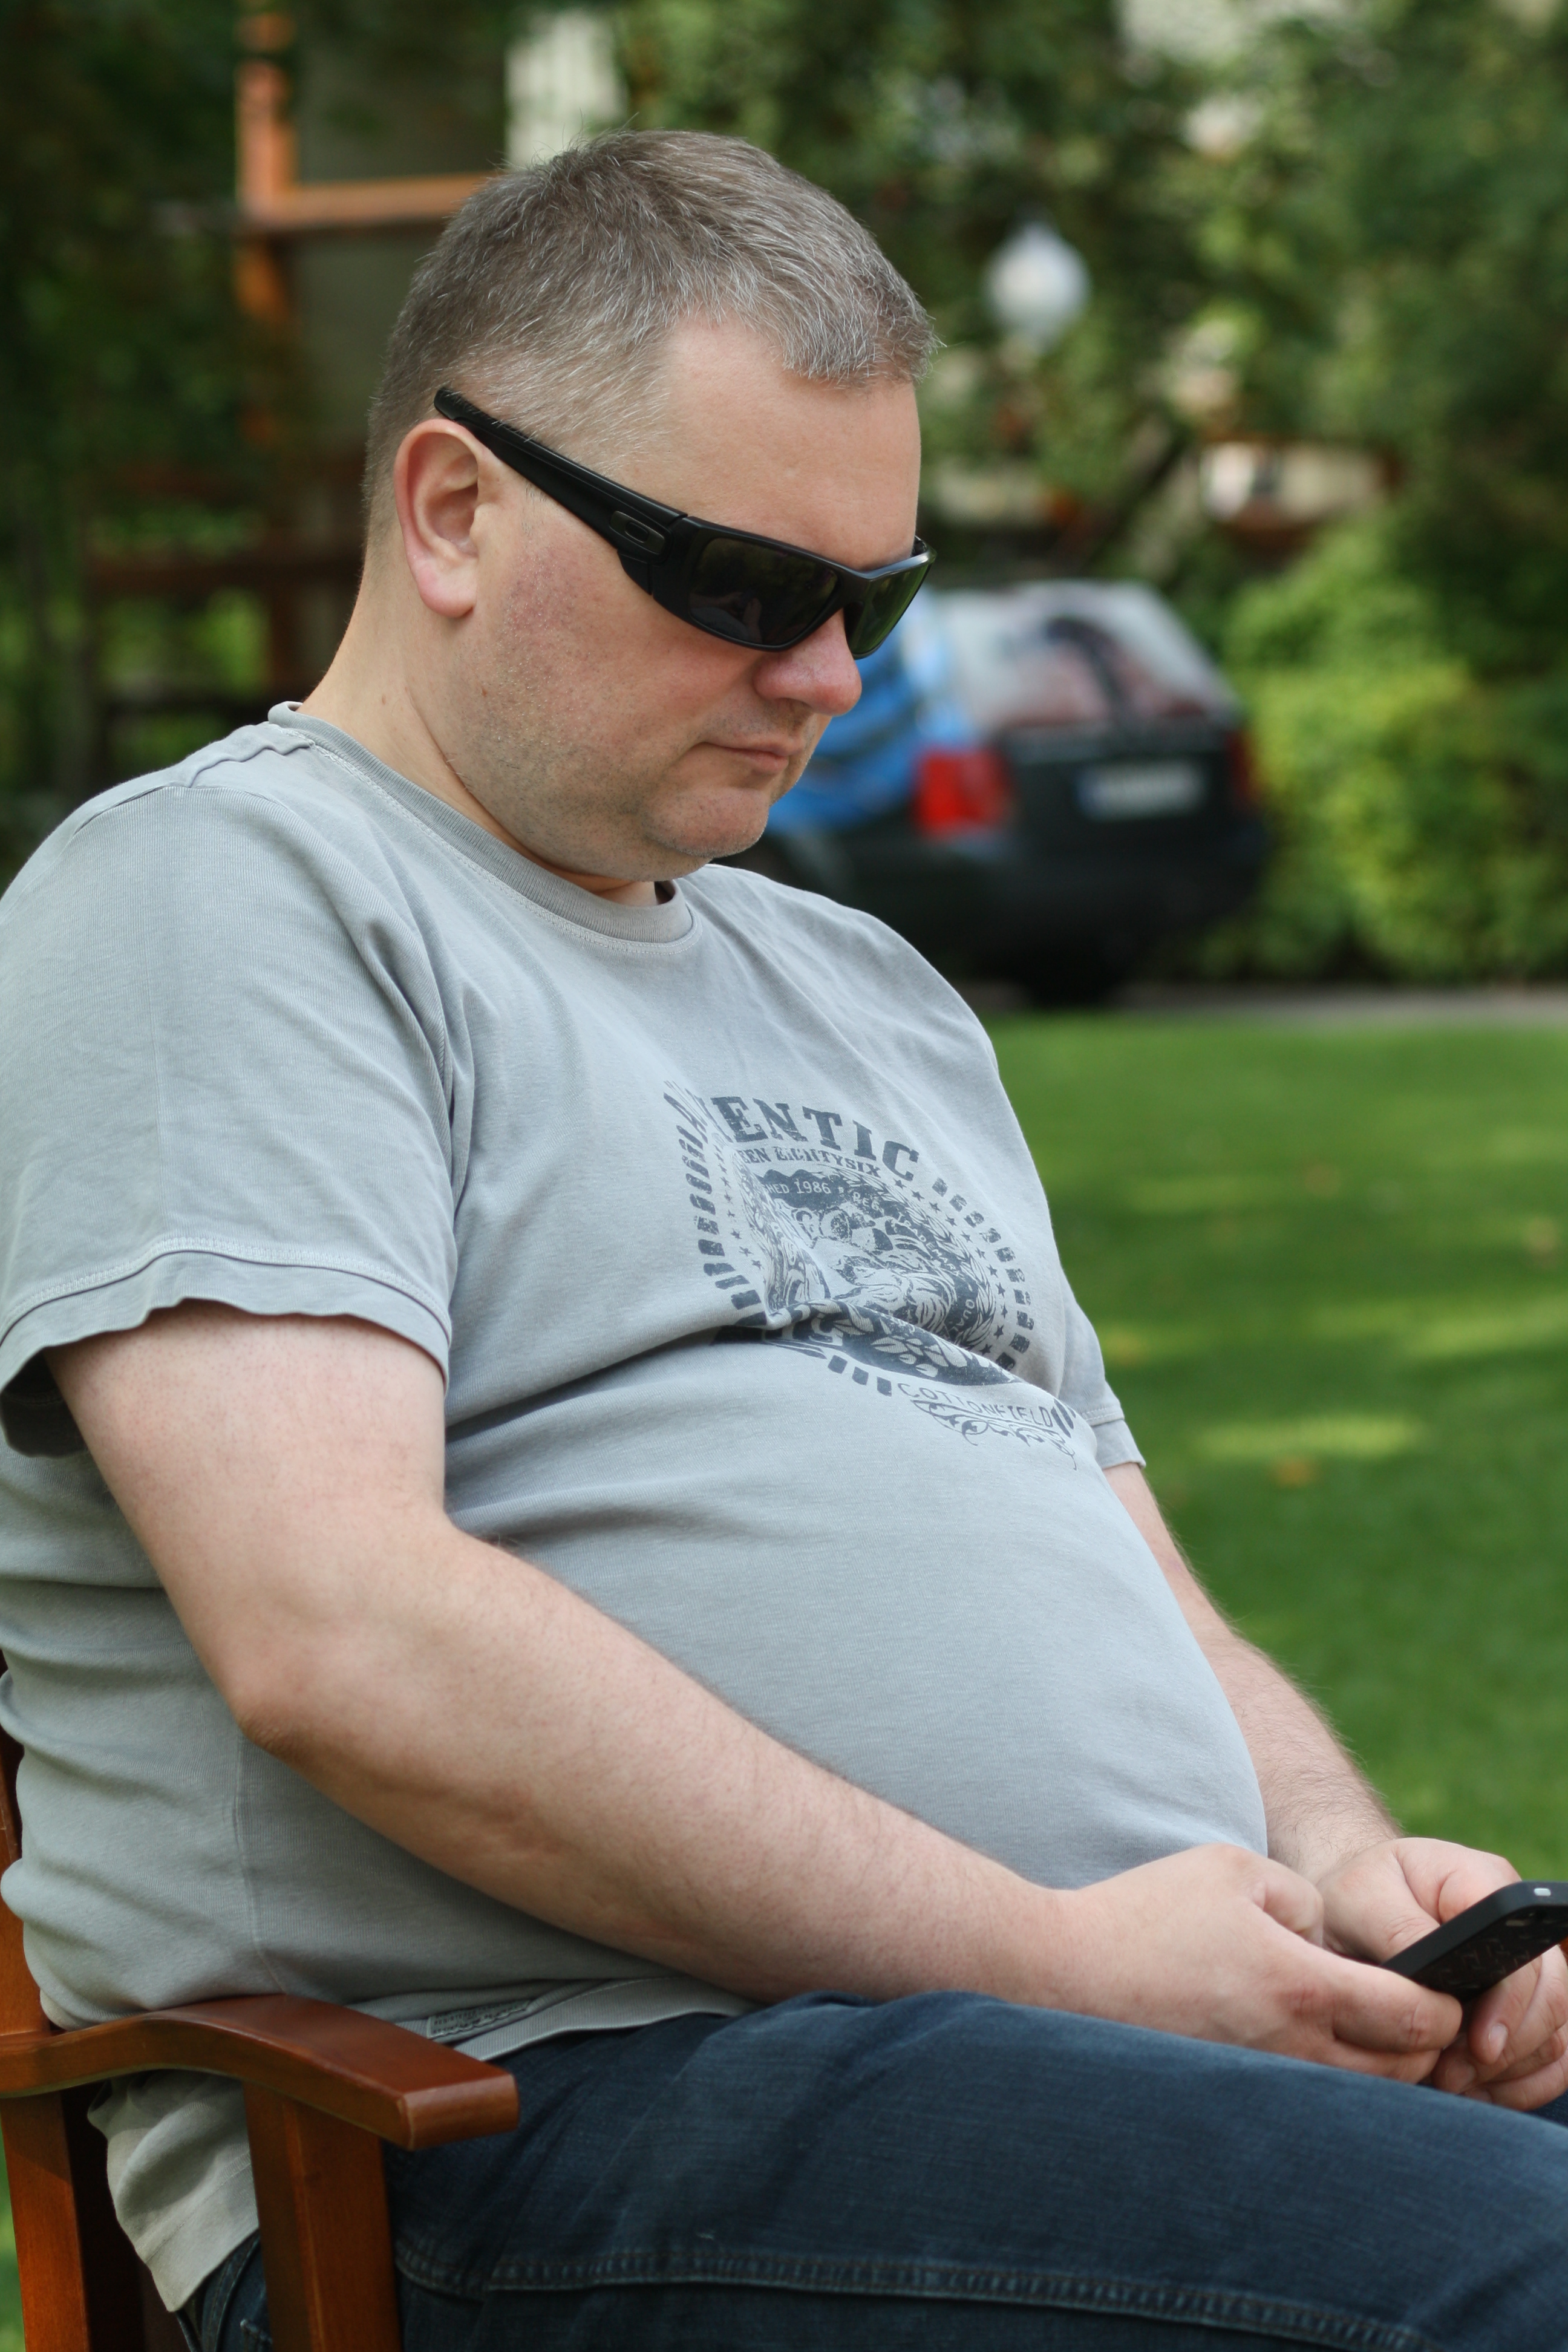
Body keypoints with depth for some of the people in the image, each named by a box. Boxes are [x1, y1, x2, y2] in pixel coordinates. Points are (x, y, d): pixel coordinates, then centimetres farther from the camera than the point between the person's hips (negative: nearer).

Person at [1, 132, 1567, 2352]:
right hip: (528, 2109, -8)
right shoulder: (209, 894, 1)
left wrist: (1352, 1867, 3)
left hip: (1156, 2007, 8)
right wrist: (1048, 1961, -14)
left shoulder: (869, 991, 28)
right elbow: (338, 1642, -14)